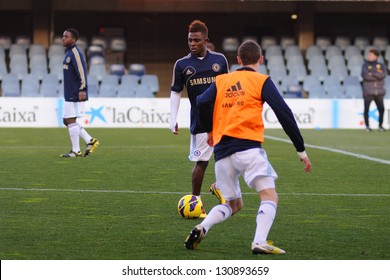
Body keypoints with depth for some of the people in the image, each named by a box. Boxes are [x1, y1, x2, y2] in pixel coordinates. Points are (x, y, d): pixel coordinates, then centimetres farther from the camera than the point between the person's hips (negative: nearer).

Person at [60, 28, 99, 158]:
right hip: (70, 95, 10)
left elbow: (82, 71, -21)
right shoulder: (69, 53, 18)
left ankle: (75, 151, -1)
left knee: (71, 120, -7)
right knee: (67, 121, 11)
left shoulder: (75, 53, -13)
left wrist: (82, 89, -27)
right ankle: (90, 141, 15)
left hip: (76, 95, -10)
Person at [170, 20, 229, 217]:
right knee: (201, 161, 0)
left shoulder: (219, 60, 5)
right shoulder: (182, 65, 2)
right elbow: (175, 92, 7)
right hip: (200, 121, -2)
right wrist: (173, 120, -1)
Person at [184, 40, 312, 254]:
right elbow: (284, 113, -2)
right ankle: (260, 242, -30)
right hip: (247, 147, -5)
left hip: (222, 151, 5)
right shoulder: (262, 81, 6)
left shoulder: (221, 80, 18)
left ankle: (201, 229, -5)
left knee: (233, 204, 18)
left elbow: (202, 103, 2)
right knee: (269, 196, -8)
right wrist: (301, 150, 1)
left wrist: (210, 130, 20)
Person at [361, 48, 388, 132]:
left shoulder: (381, 66, 6)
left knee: (381, 109, -2)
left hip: (379, 92, 1)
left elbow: (384, 74, -14)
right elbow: (365, 76, -16)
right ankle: (367, 126, 6)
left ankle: (380, 125, 12)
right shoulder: (365, 65, 3)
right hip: (368, 92, -1)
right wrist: (378, 75, -13)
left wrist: (372, 73, -18)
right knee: (366, 109, -3)